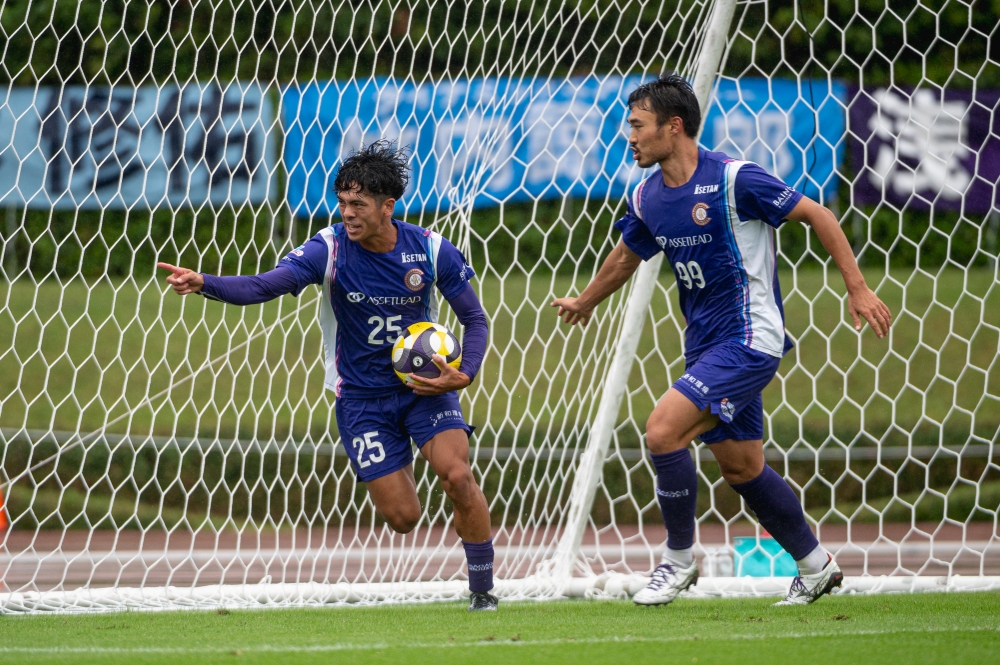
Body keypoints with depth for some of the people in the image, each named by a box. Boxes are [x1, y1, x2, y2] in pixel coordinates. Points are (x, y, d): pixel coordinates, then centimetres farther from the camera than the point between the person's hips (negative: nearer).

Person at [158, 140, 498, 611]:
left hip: (425, 383, 0)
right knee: (402, 518, -4)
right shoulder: (330, 249, -15)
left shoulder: (431, 250, -12)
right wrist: (203, 284, -43)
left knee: (457, 475, -22)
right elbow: (263, 286, -26)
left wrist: (463, 375, -18)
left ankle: (483, 589, -4)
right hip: (361, 396, 0)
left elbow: (475, 319, -1)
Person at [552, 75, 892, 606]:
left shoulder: (733, 179, -17)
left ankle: (679, 558, -3)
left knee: (663, 429, -19)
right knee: (741, 467, 12)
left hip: (749, 338, -8)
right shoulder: (647, 198, 4)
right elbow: (626, 257, 26)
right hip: (705, 343, 8)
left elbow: (818, 216, -10)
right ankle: (815, 566, 29)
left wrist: (857, 289, -11)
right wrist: (585, 302, 40)